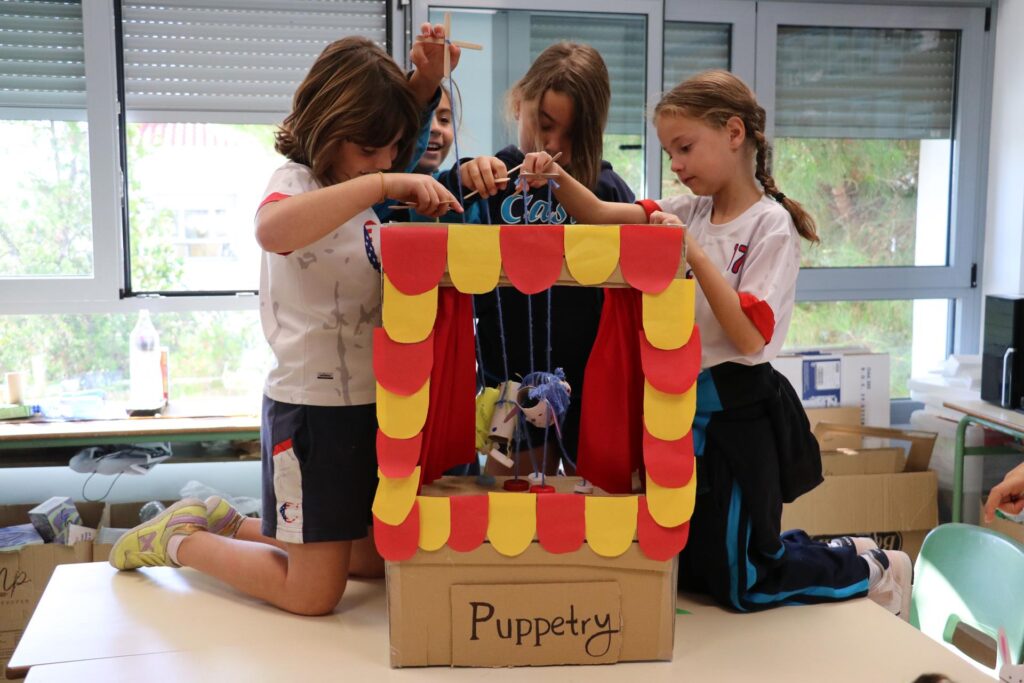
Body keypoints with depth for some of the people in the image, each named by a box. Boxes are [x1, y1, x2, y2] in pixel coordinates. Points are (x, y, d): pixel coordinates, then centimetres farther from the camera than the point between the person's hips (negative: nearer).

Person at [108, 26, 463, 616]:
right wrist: (382, 185, -43)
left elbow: (400, 129, 27)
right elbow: (272, 229, -43)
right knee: (315, 594, 0)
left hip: (371, 401, 9)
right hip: (313, 408, -9)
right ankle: (180, 538, 21)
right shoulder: (297, 183, -17)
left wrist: (426, 80, 5)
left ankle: (231, 528, 33)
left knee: (379, 559, 21)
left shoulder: (357, 185, 7)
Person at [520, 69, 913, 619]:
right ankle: (815, 552, 36)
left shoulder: (771, 226, -13)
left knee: (739, 584, 3)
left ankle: (870, 567, 25)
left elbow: (749, 336, -21)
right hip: (685, 409, 7)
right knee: (682, 567, 18)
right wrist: (558, 179, -17)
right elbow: (599, 215, 1)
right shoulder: (690, 213, 5)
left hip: (738, 415, -7)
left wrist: (694, 254, -25)